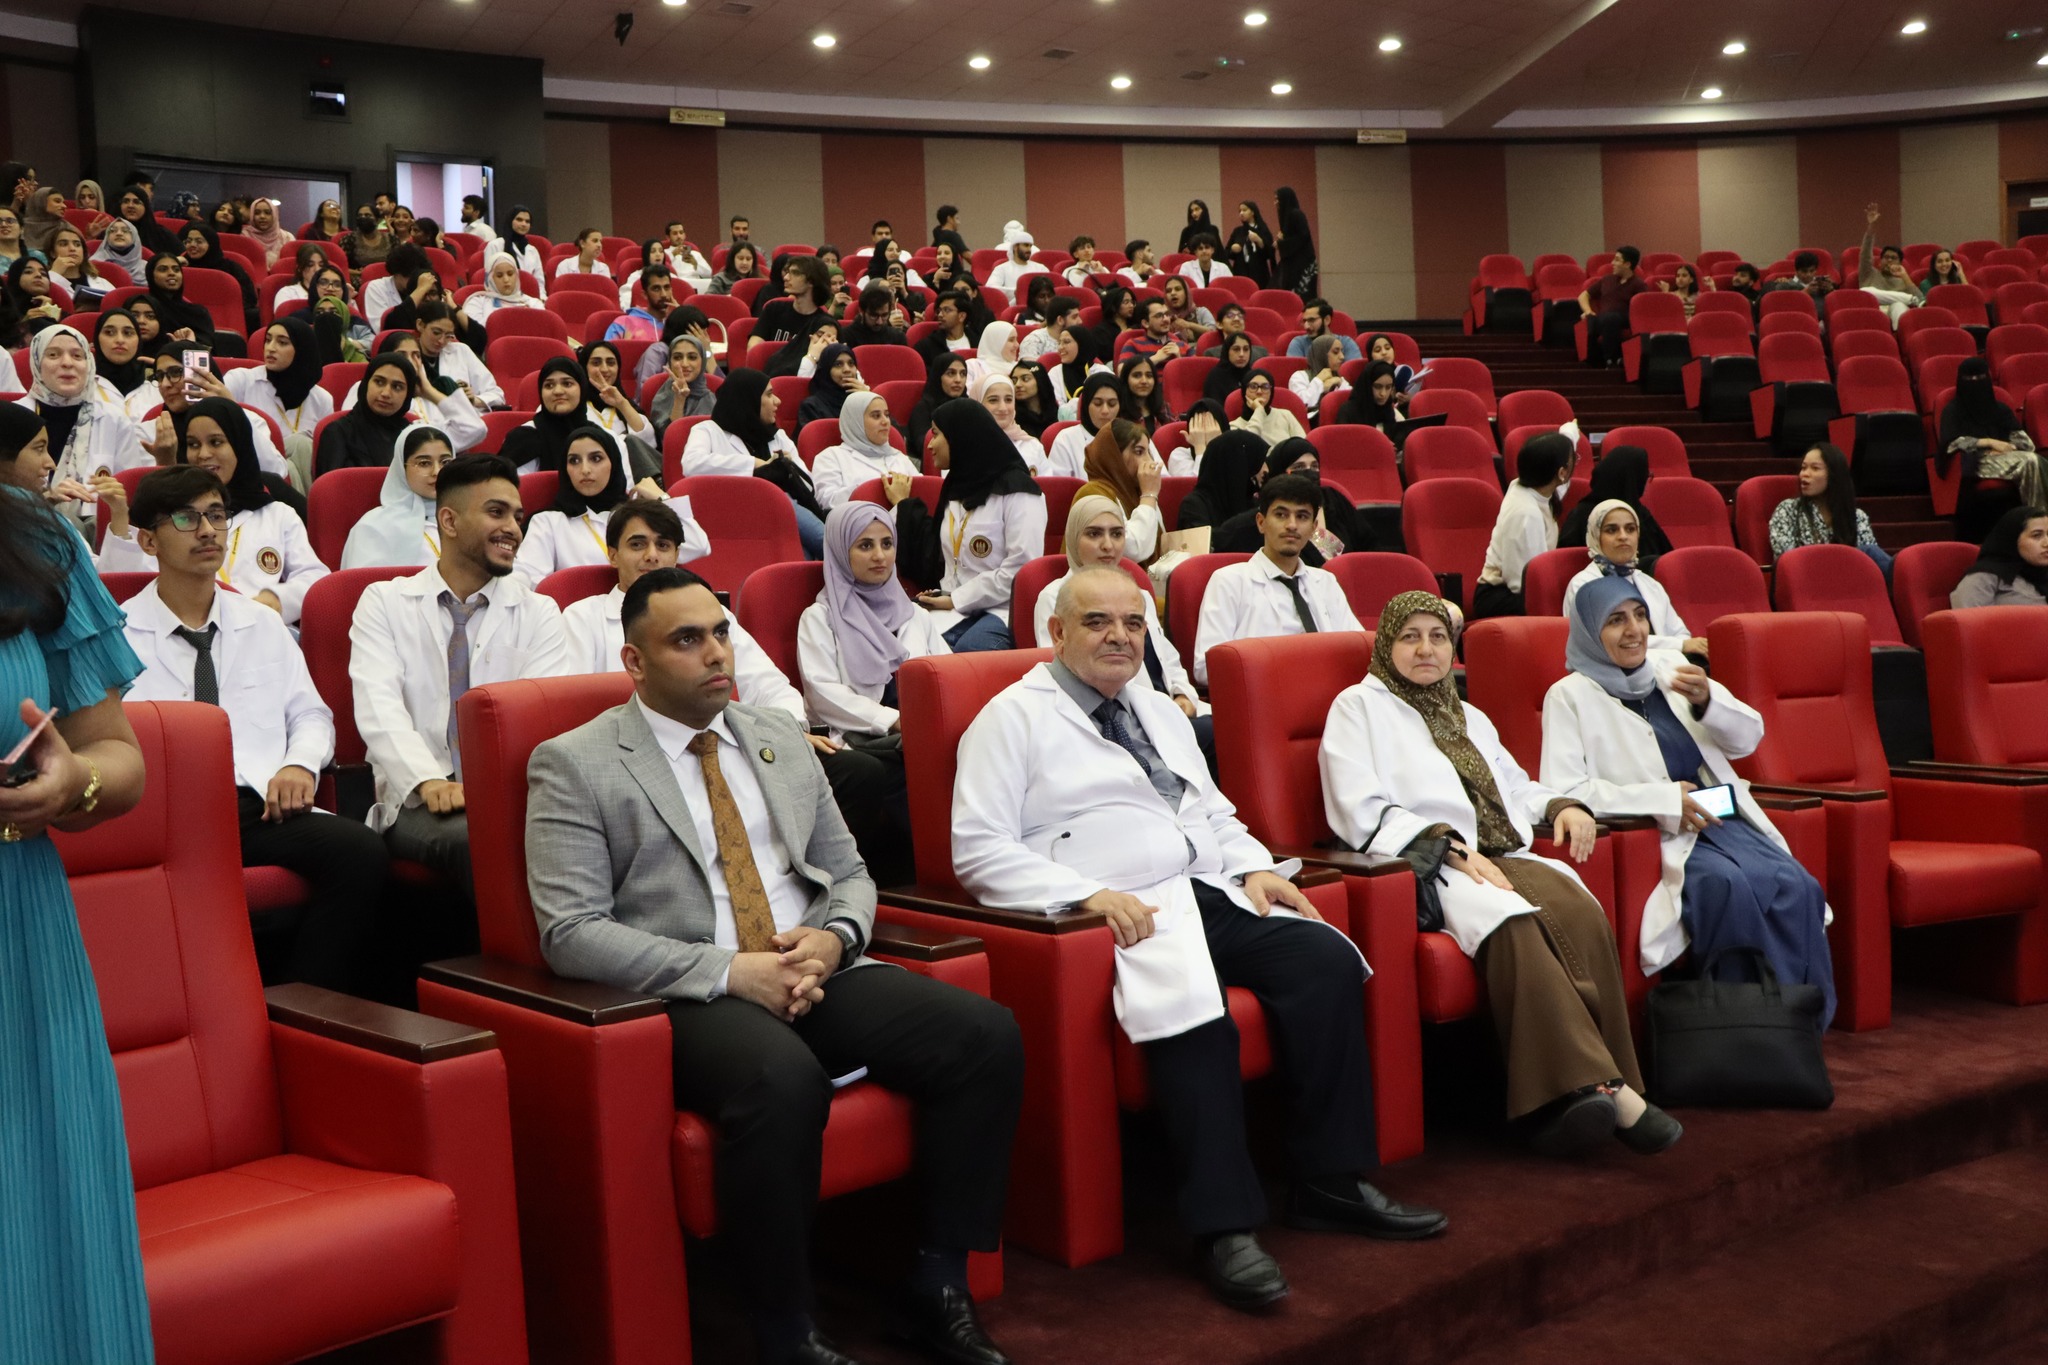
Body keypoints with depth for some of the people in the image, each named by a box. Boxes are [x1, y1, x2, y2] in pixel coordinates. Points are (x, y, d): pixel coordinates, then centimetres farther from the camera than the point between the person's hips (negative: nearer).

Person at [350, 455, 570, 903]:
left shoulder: (539, 613, 14)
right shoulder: (383, 603, 11)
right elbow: (379, 707, -5)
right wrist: (428, 781, -24)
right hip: (418, 799, -1)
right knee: (471, 837, -36)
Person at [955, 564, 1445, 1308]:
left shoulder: (1160, 711, 25)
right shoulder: (1014, 718, 2)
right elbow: (979, 848, -8)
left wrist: (1254, 865, 6)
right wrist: (1089, 894, -20)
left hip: (1216, 897, 7)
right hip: (1124, 915, -7)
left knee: (1327, 960, -18)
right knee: (1195, 1010, -35)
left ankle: (1332, 1183, -10)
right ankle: (1225, 1225, -25)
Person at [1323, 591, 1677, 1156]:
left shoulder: (1470, 717, 32)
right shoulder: (1359, 706, 9)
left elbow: (1516, 788, 36)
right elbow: (1362, 815, -4)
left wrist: (1563, 806, 12)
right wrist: (1450, 846, -15)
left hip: (1503, 856, 6)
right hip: (1426, 868, -6)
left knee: (1581, 912, -28)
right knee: (1513, 924, -36)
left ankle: (1602, 1085, -34)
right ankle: (1596, 1086, -39)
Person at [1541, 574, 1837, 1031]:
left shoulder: (1670, 668, 14)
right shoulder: (1570, 695, -1)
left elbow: (1748, 739, 14)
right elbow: (1562, 790, -13)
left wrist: (1707, 701, -9)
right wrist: (1665, 799, -17)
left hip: (1721, 819, 5)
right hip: (1655, 839, -5)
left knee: (1797, 887, -23)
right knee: (1729, 885, -33)